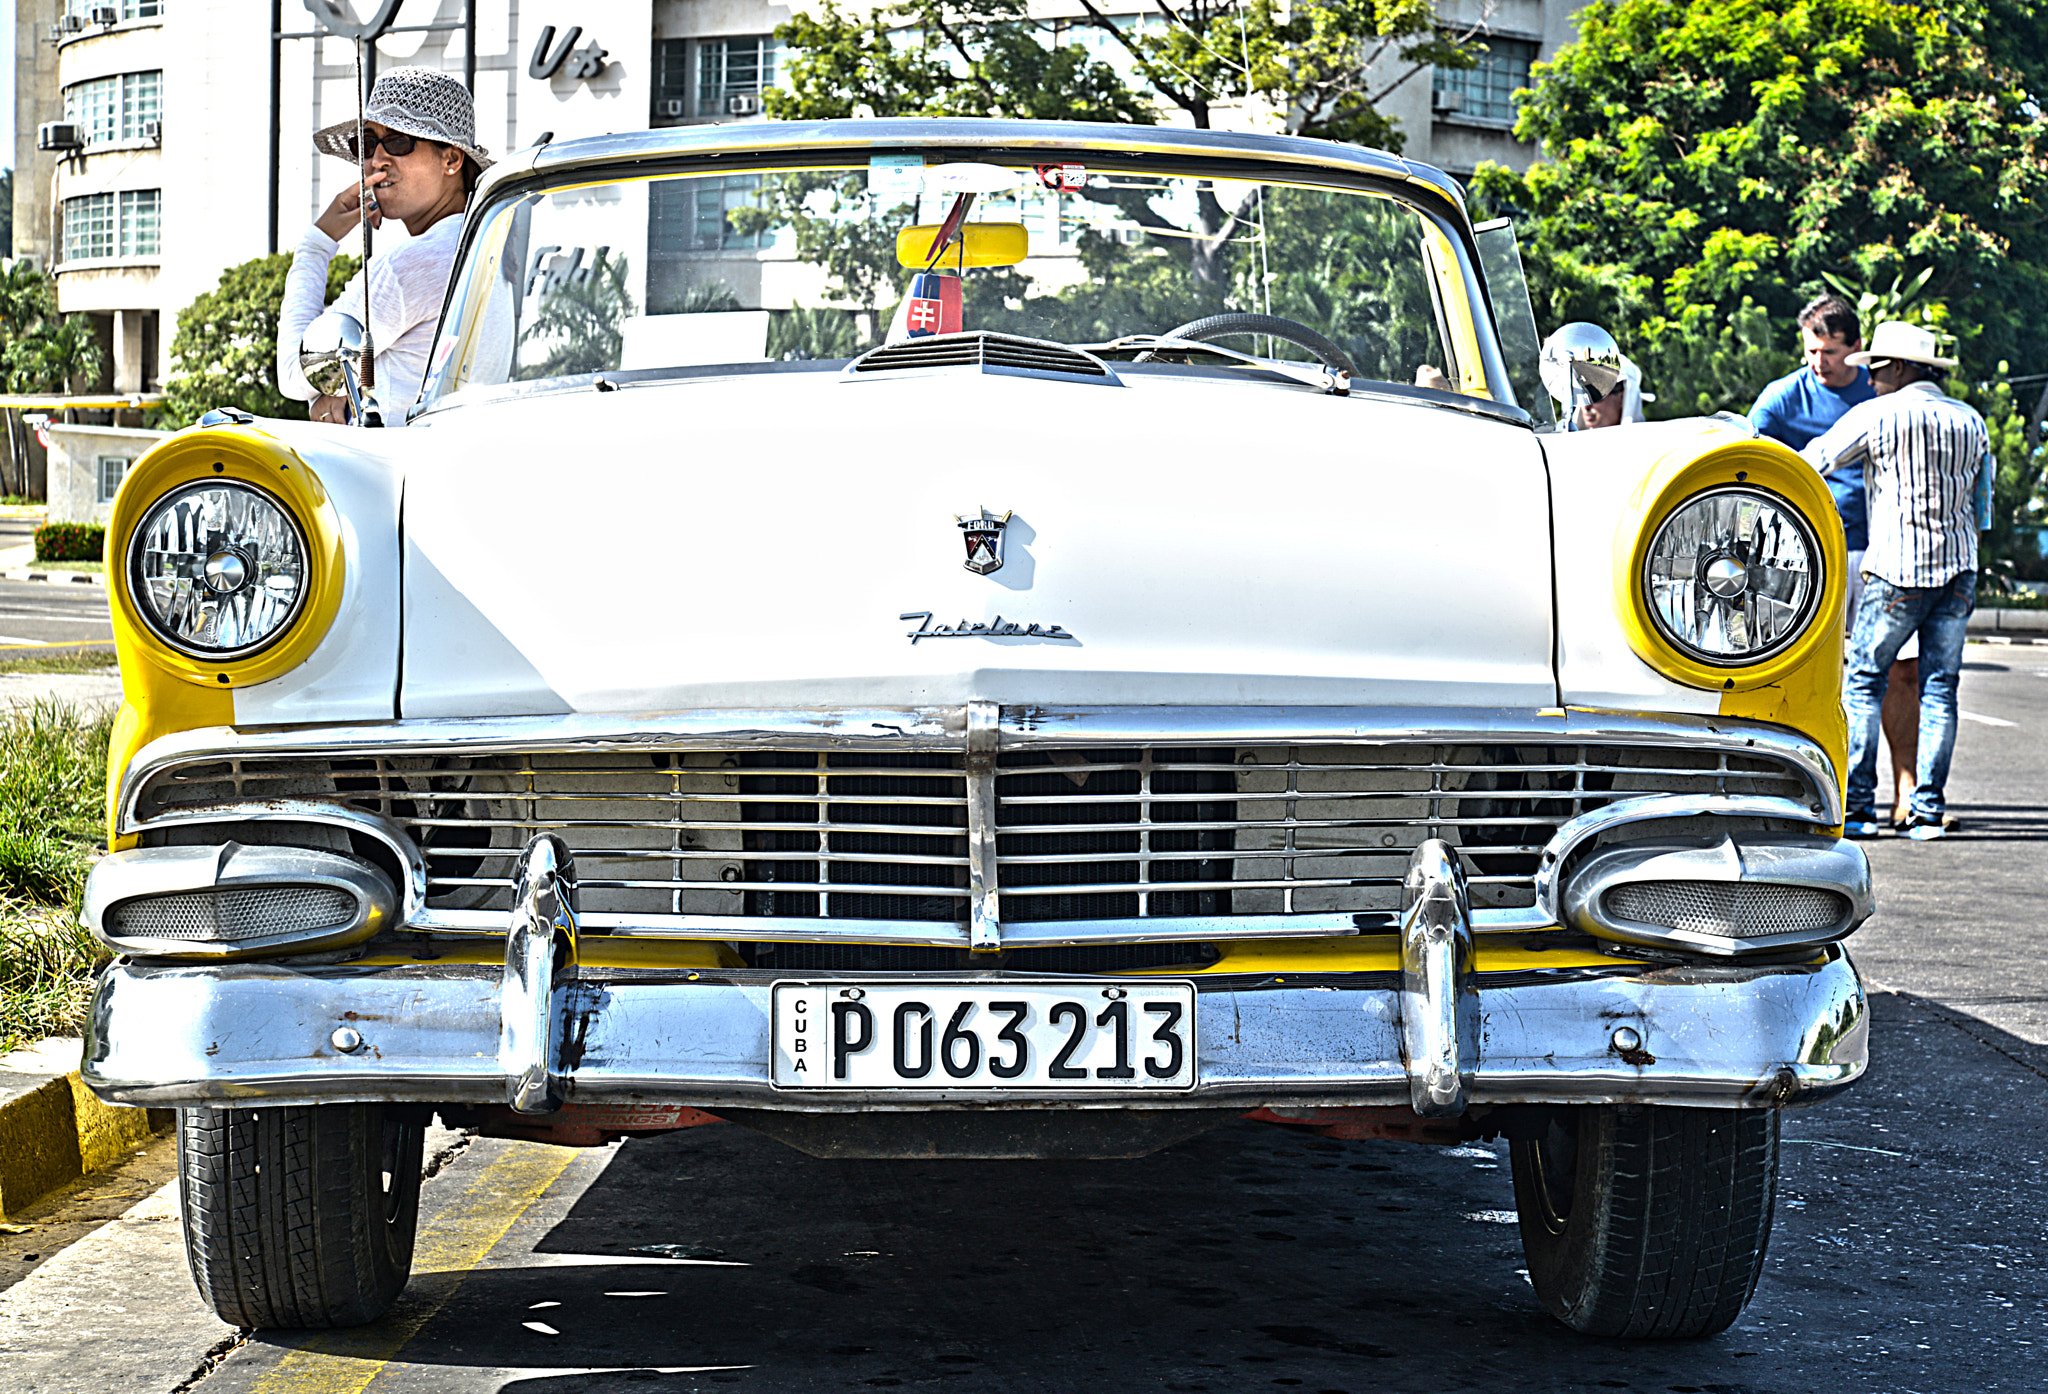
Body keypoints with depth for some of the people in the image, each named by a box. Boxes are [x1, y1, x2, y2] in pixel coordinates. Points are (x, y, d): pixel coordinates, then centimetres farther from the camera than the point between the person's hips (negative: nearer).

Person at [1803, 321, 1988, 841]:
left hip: (1896, 569, -5)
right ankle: (1929, 809, 3)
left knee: (1863, 681, 4)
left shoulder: (1877, 415, -5)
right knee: (1940, 686, 6)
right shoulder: (1971, 420, 11)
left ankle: (1858, 806, -3)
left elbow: (1812, 462, 1)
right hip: (1960, 565, 5)